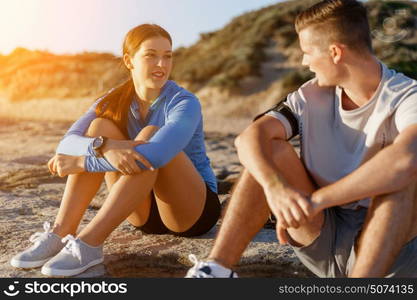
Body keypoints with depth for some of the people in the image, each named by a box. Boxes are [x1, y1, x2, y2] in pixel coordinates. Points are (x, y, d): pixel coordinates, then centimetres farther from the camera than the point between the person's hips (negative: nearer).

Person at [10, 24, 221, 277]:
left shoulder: (185, 103, -18)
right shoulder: (115, 101, -2)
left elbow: (156, 155, -37)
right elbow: (67, 143, -16)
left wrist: (80, 162, -29)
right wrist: (105, 146, -39)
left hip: (195, 209, -4)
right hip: (144, 212, 4)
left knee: (151, 135, -30)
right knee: (101, 126, -15)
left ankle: (89, 243, -35)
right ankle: (60, 234, -23)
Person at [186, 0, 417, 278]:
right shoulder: (312, 96, 0)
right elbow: (249, 138, -14)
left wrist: (315, 200, -33)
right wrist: (275, 187, -34)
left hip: (388, 249, -3)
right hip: (321, 239, 4)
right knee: (271, 150, -13)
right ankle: (217, 269, -20)